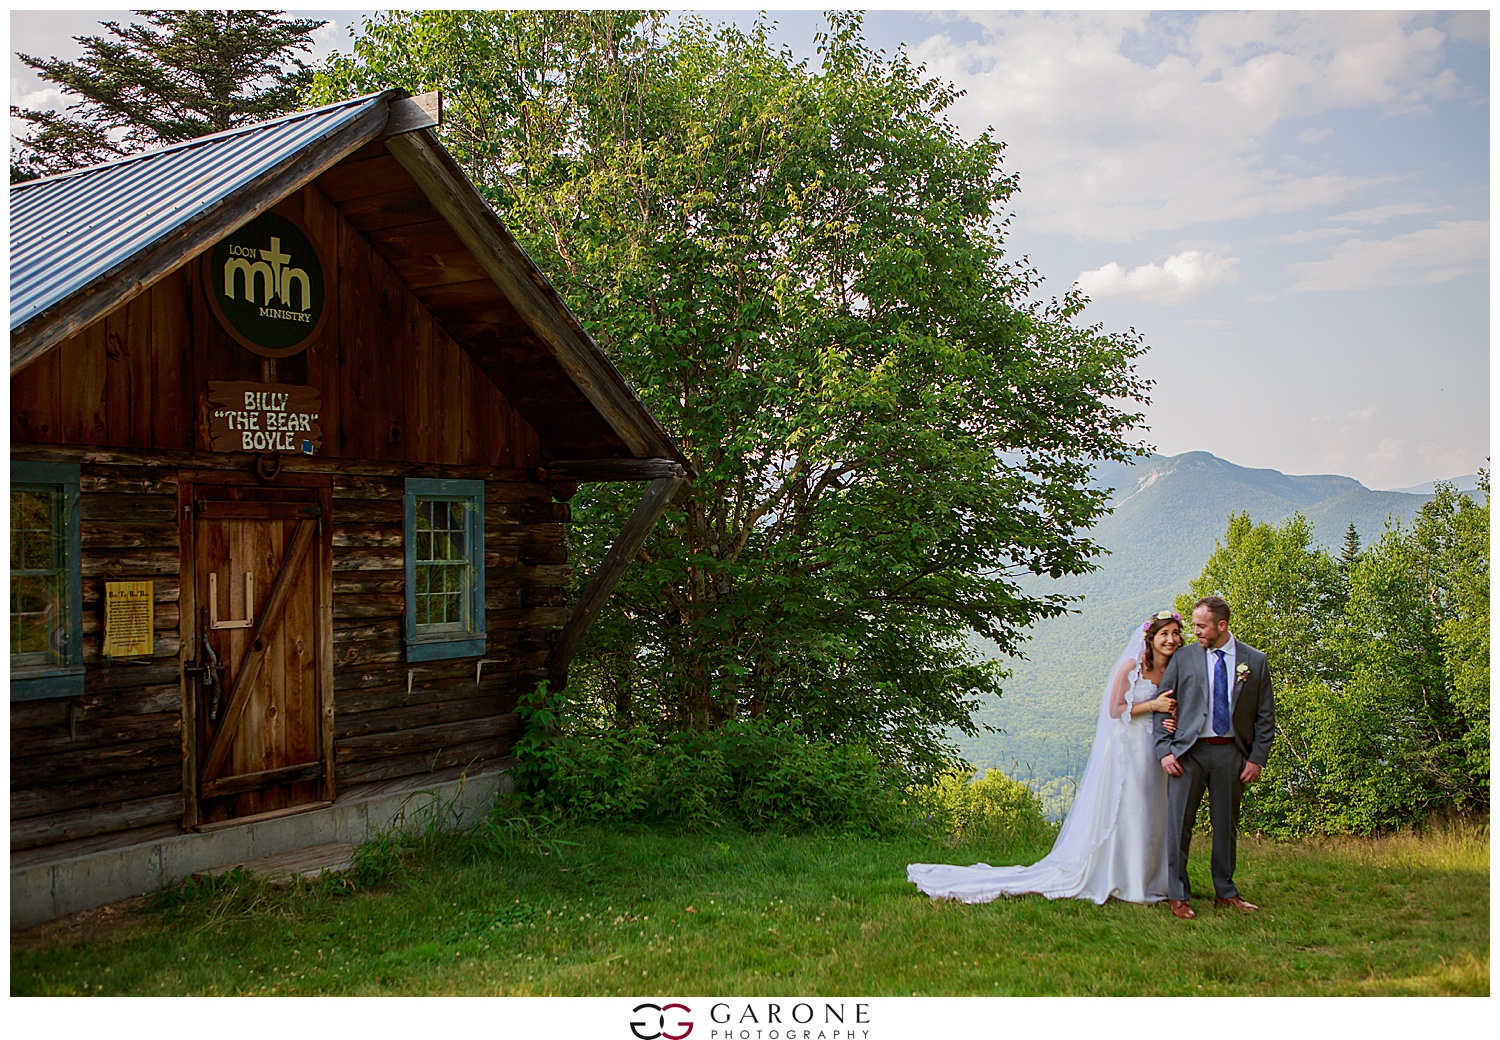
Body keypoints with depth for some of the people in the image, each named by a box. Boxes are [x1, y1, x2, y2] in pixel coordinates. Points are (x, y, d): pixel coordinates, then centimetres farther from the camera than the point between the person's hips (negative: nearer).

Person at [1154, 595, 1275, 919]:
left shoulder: (1255, 661, 5)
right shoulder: (1183, 659, 4)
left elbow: (1265, 716, 7)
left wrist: (1257, 759, -1)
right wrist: (1164, 750, -4)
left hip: (1232, 753, 1)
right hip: (1188, 751, -1)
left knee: (1226, 825, 10)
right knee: (1179, 824, -4)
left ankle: (1225, 892, 24)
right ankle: (1178, 896, 3)